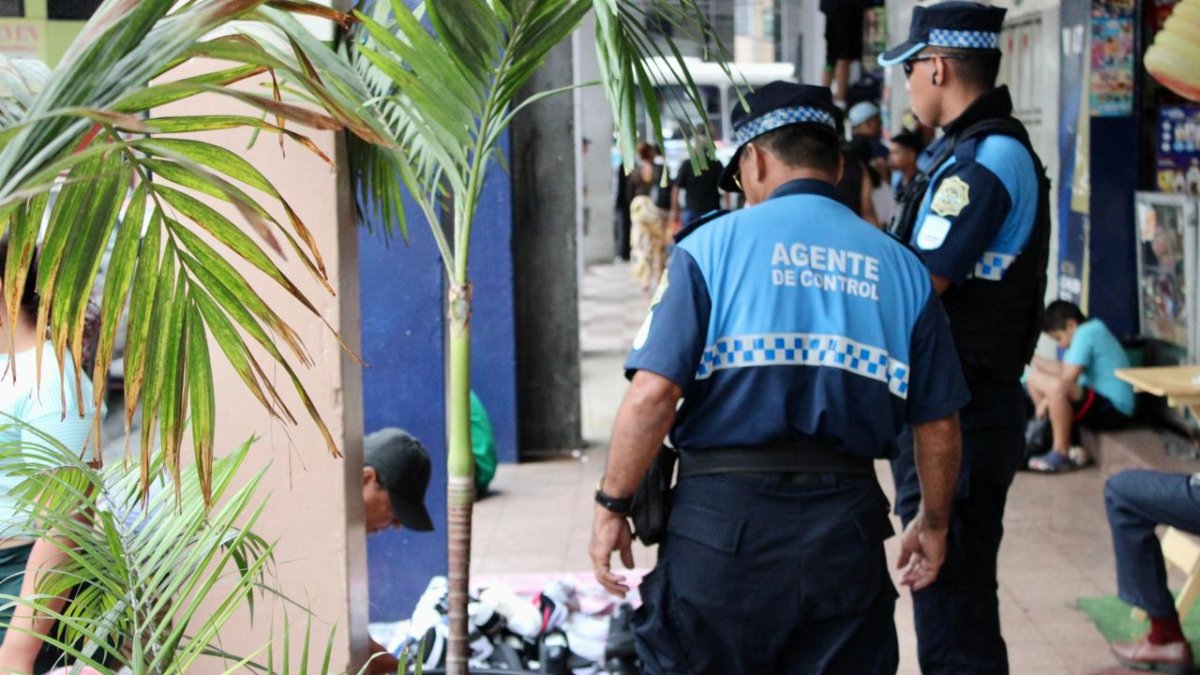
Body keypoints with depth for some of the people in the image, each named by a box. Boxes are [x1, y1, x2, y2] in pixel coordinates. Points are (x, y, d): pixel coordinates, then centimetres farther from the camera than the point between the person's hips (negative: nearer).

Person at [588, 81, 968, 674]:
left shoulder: (712, 246, -3)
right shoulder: (900, 267, 7)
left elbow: (653, 393, -12)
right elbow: (938, 425, 9)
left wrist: (612, 504, -1)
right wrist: (933, 522, 24)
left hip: (724, 517, -3)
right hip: (847, 528, 3)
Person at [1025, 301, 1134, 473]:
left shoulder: (1085, 334, -16)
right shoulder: (1090, 331, 15)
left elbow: (1068, 378, -21)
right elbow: (1063, 369, 16)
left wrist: (1045, 401, -8)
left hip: (1113, 409, -11)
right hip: (1100, 401, 11)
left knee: (1056, 387, -36)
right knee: (1035, 379, 12)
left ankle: (1061, 454, -21)